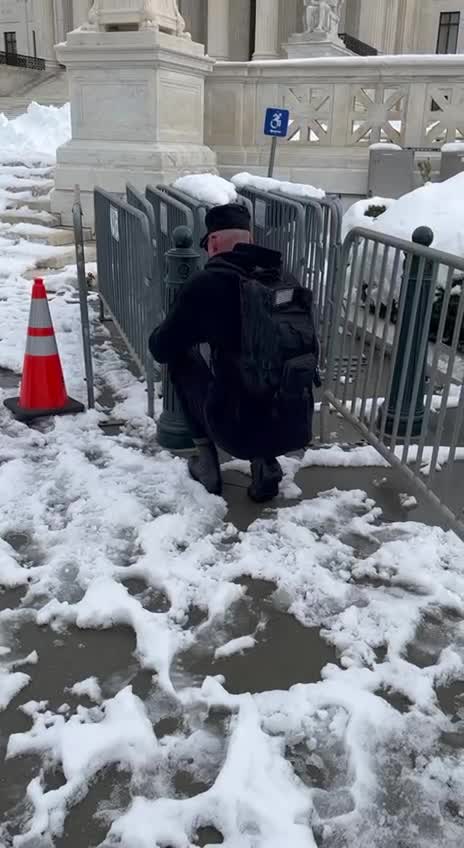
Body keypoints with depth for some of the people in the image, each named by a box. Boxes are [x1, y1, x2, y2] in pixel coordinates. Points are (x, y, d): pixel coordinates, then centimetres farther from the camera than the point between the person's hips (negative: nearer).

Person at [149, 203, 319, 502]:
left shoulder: (207, 283, -8)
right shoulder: (287, 281, 6)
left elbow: (161, 350, 3)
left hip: (239, 432, -4)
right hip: (297, 429, 5)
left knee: (181, 355, 17)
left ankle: (207, 463, 19)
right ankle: (265, 464, 17)